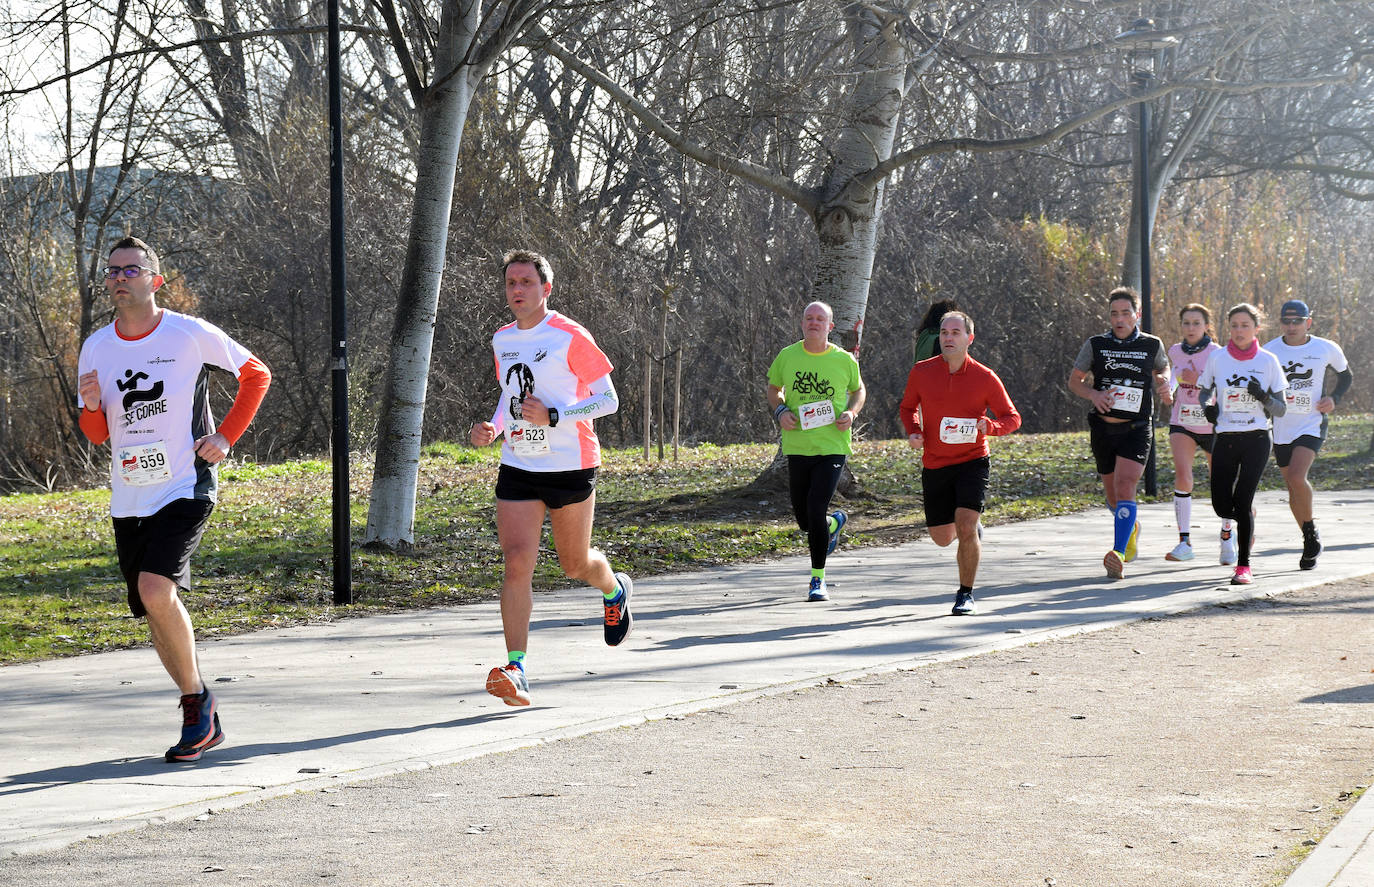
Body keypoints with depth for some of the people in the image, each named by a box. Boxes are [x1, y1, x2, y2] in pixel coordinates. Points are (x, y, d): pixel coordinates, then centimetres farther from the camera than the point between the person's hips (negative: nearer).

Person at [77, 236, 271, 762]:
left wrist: (226, 436, -3)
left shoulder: (192, 335, -7)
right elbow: (97, 434, 12)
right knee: (155, 614, 7)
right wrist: (92, 406, -11)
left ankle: (197, 699, -6)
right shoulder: (96, 348, 6)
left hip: (186, 487, -5)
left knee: (156, 589, -25)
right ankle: (202, 720, 23)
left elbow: (256, 376, 6)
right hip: (128, 498, 5)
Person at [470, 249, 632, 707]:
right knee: (517, 562, -12)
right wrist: (494, 428, 4)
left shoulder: (570, 337, -11)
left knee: (574, 564, 11)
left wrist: (553, 416, -20)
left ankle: (616, 591, 49)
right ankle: (516, 671, -17)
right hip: (517, 468, 4)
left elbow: (608, 400, -9)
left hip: (570, 467, -4)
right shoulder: (502, 340, 9)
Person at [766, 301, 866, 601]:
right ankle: (835, 522, 47)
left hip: (833, 447, -3)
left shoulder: (845, 360, -1)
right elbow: (773, 388, 16)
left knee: (816, 510, -16)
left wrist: (851, 413, -5)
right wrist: (780, 411, -5)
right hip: (797, 448, 3)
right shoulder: (787, 357, 1)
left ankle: (818, 579, -2)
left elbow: (858, 390, 16)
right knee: (804, 521, 9)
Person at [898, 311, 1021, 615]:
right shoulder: (921, 372, -2)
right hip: (935, 464, 3)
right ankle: (972, 531, 45)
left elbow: (1012, 418, 1)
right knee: (942, 538, 8)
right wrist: (913, 432, -6)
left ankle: (966, 594, -2)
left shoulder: (985, 378, -7)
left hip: (972, 461, -3)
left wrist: (989, 426, -21)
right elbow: (907, 407, 14)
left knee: (965, 526, -19)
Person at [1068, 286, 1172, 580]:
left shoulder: (1152, 345, 2)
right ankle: (1131, 527, 45)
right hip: (1102, 429, 2)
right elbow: (1074, 380, 8)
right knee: (1113, 494, 12)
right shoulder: (1095, 345, 1)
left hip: (1136, 429, -2)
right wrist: (1093, 394, -12)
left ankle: (1118, 556, -25)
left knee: (1124, 488, -20)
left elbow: (1163, 368, 22)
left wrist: (1164, 384, 0)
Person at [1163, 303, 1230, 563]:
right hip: (1182, 425, 2)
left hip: (1213, 427, -2)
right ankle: (1184, 542, -20)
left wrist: (1198, 382, -25)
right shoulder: (1174, 352, 3)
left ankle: (1226, 534, 36)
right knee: (1182, 475, -21)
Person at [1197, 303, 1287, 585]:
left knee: (1242, 501, -13)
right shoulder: (1217, 358, 3)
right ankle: (1248, 519, 33)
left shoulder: (1268, 361, 0)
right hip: (1225, 440, 2)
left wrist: (1263, 396, -17)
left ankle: (1244, 566, -4)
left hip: (1256, 440, -2)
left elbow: (1281, 409, 3)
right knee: (1222, 506, -3)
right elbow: (1204, 390, 18)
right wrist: (1208, 406, -5)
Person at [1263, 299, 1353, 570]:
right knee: (1293, 490, 10)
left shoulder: (1326, 349, -3)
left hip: (1312, 426, -3)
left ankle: (1311, 531, -3)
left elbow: (1346, 376, 14)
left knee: (1297, 477, -25)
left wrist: (1333, 398, -4)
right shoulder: (1270, 351, -2)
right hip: (1281, 428, 3)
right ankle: (1310, 543, 28)